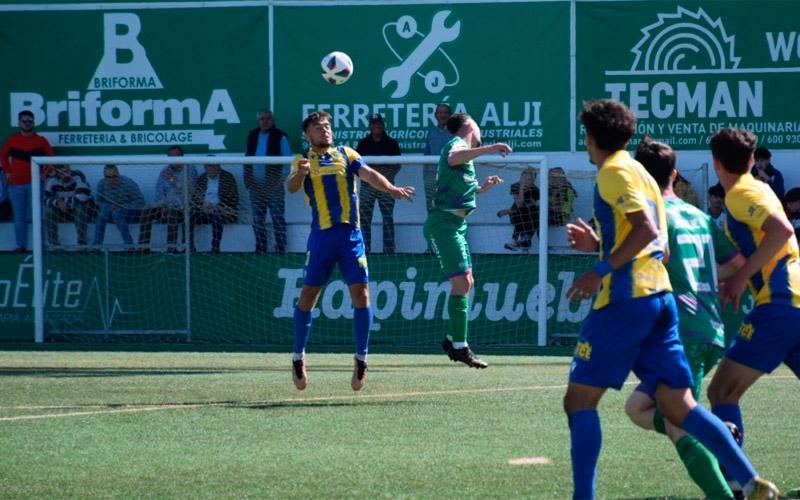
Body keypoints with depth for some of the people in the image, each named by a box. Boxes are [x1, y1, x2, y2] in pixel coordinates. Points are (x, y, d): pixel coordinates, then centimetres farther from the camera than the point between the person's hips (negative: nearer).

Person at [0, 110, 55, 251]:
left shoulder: (40, 140, 3)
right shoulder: (12, 140, 8)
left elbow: (52, 157, 8)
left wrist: (45, 173, -2)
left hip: (35, 183, -2)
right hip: (16, 185, 2)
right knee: (19, 218, 5)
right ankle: (21, 246, 10)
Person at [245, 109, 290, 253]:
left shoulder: (280, 137, -2)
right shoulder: (252, 136, 14)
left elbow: (287, 158, -5)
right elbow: (247, 158, 18)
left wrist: (282, 176, -15)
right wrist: (247, 177, 8)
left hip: (273, 184, -6)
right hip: (256, 184, 6)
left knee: (277, 217, -7)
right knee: (257, 219, 8)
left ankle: (280, 247, -6)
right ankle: (260, 248, 14)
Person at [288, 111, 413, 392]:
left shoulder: (346, 155, 12)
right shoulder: (303, 161, 7)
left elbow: (368, 175, -2)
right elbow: (292, 187, -10)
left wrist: (391, 189, -21)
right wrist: (300, 174, -33)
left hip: (350, 234, 1)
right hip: (321, 236, -1)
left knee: (361, 292, -6)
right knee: (308, 295, 2)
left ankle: (361, 358, 4)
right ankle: (298, 357, 15)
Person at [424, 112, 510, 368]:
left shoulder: (462, 148, 23)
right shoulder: (456, 144, -7)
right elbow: (453, 158, -36)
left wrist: (481, 188, 25)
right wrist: (486, 149, -46)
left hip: (455, 224, 11)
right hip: (444, 223, -11)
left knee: (466, 282, 16)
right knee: (461, 282, -15)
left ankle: (452, 338, 25)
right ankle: (459, 346, -16)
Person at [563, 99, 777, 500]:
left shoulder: (614, 172, -6)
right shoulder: (639, 173, 22)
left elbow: (647, 229, -19)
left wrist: (600, 271, -20)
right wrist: (597, 244, 26)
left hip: (627, 299, -9)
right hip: (660, 297, 9)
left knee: (579, 400, -3)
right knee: (678, 406, 6)